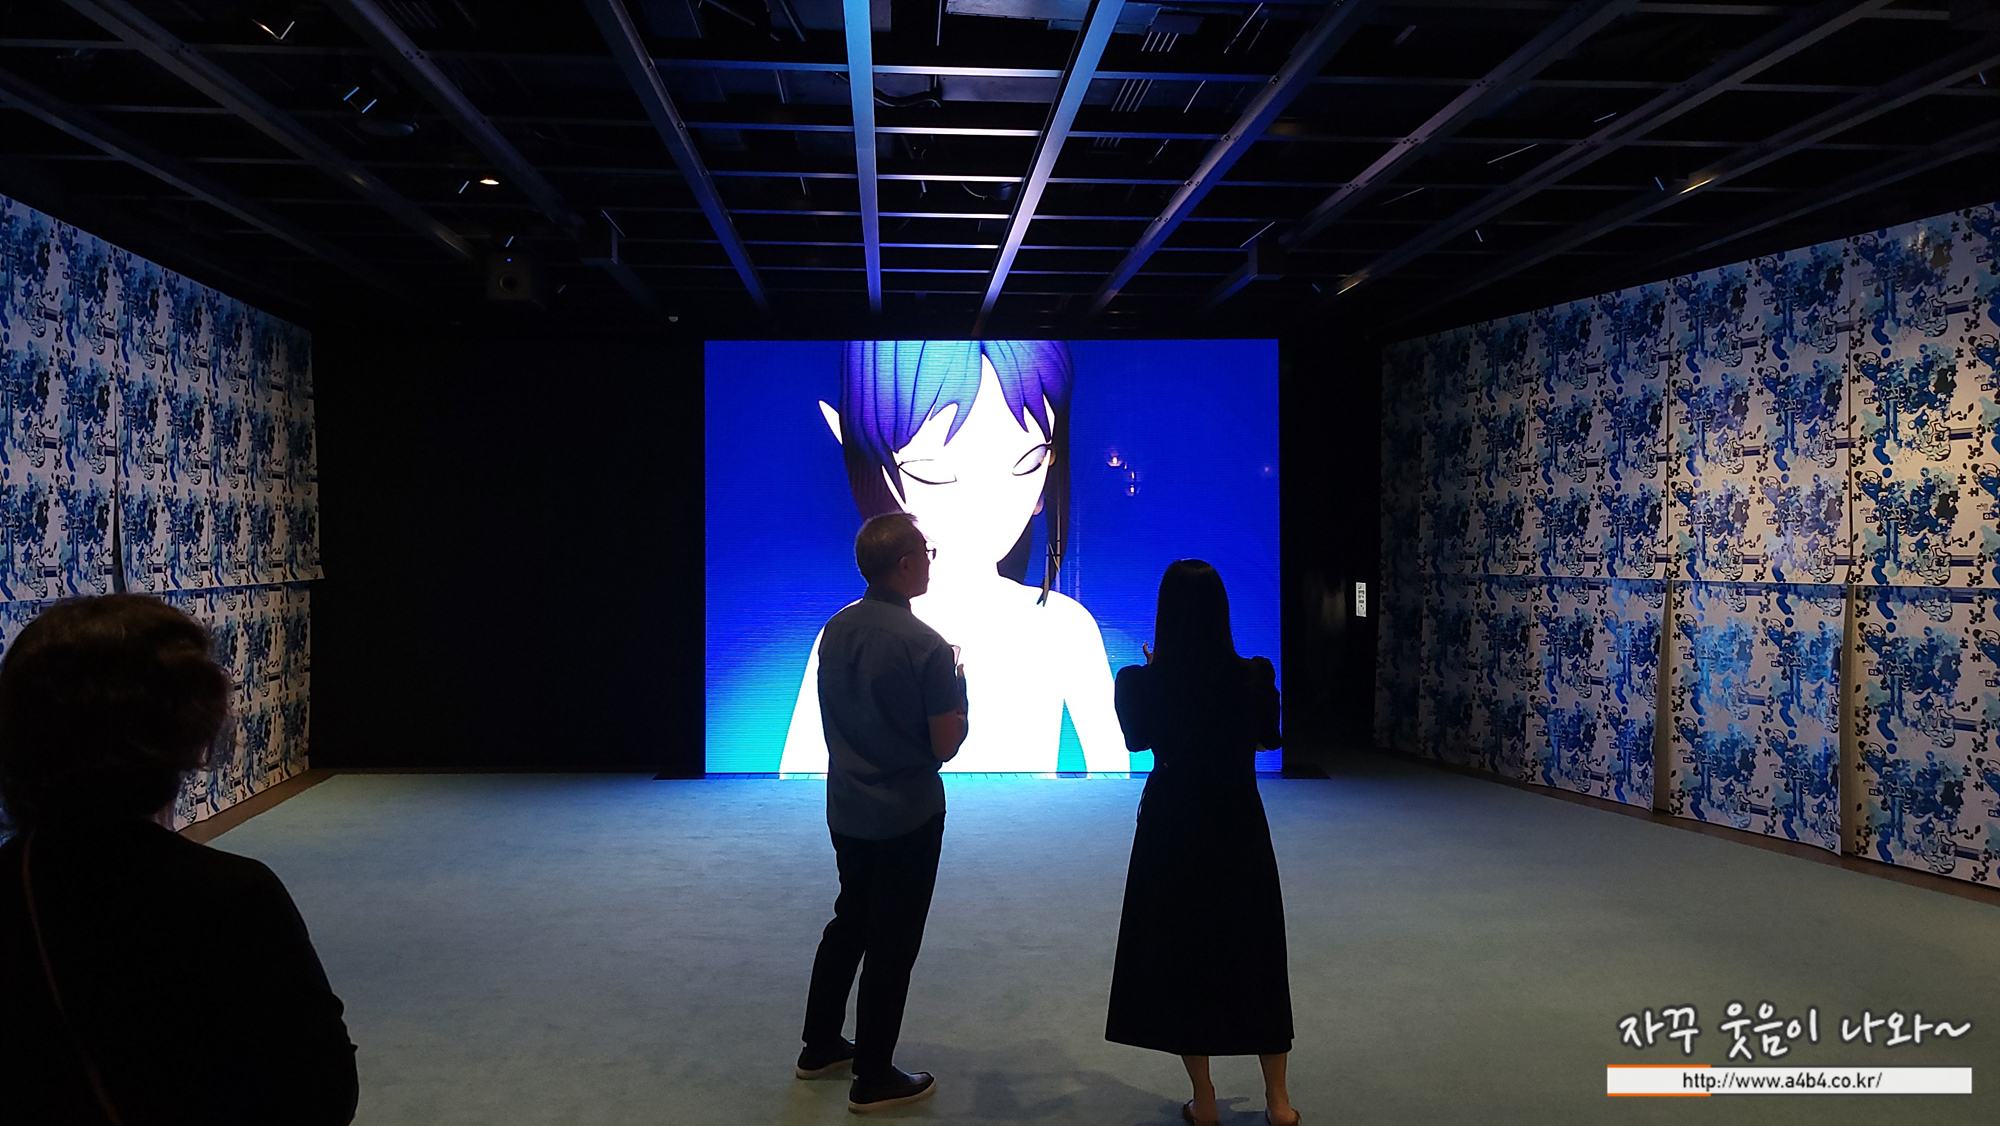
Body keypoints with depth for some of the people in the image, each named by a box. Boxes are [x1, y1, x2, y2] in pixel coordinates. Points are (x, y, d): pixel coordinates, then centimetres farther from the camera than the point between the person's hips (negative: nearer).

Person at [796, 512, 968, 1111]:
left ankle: (820, 1046, 35)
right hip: (907, 816, -7)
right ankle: (873, 1078, 18)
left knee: (849, 921, 23)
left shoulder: (835, 632, -1)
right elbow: (946, 746, -18)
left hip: (846, 809, 7)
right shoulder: (926, 648, -22)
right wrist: (958, 688, -2)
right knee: (892, 944, 6)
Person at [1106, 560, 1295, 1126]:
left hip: (1171, 829, -1)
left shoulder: (1140, 683, -15)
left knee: (1180, 953, 13)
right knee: (1256, 951, 15)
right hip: (1241, 825, 1)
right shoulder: (1254, 676, -12)